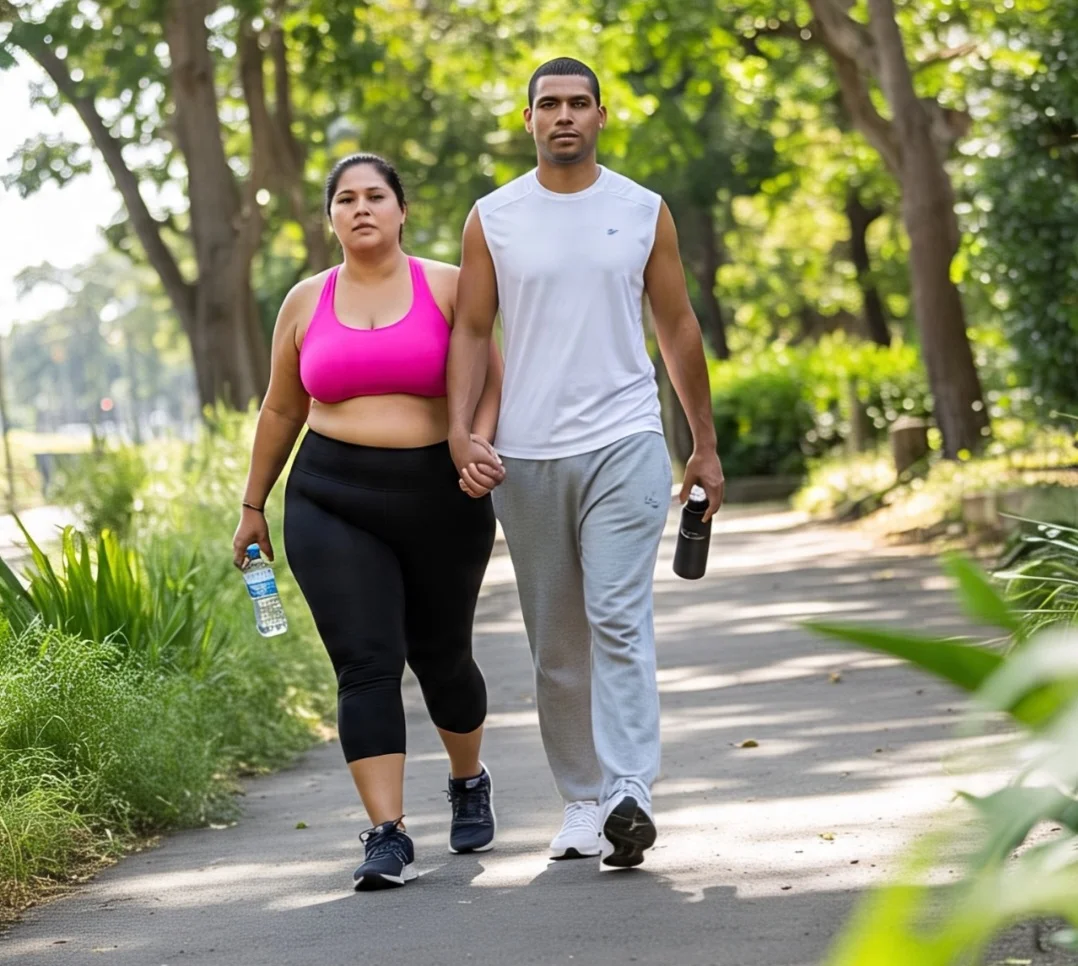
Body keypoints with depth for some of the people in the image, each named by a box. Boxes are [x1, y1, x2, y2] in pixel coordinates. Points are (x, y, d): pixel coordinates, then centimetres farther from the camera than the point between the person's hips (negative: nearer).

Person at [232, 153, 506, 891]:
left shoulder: (447, 287, 2)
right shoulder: (307, 303, 8)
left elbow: (491, 379, -3)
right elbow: (282, 410, 17)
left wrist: (479, 442, -23)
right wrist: (254, 505, 21)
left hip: (441, 500, 0)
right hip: (333, 502, 1)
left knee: (442, 657, 13)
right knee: (366, 665, -12)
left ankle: (470, 782, 42)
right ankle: (388, 837, -15)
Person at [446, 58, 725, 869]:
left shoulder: (643, 212, 6)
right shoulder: (493, 219, 6)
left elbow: (678, 329, 11)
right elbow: (472, 332, 5)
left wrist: (706, 447, 12)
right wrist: (459, 431, -10)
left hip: (624, 445, -2)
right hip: (526, 456, 2)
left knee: (619, 616, -16)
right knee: (555, 642, 8)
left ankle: (630, 793, -22)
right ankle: (583, 800, 17)